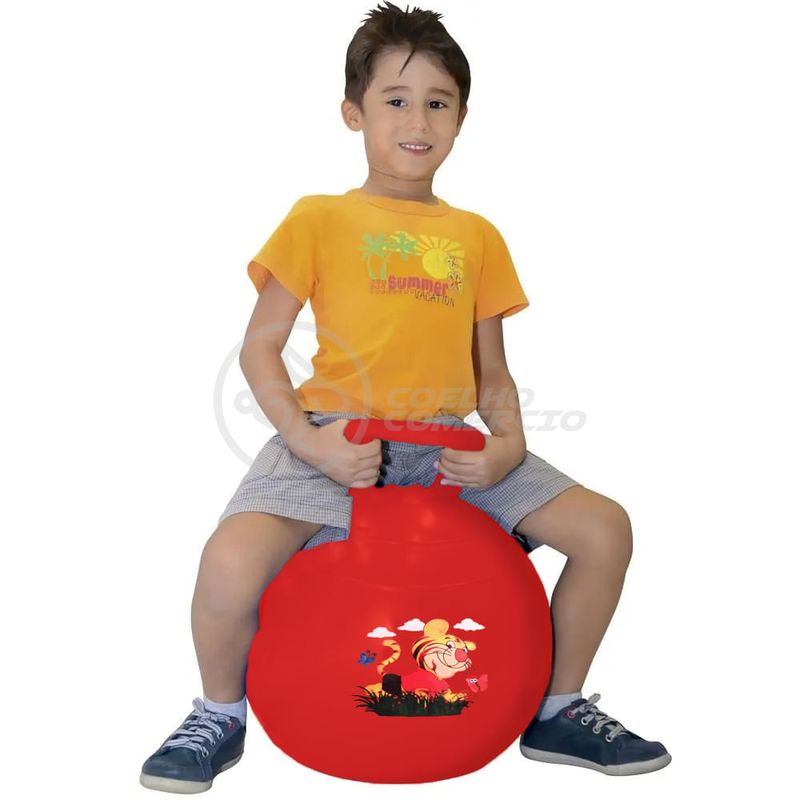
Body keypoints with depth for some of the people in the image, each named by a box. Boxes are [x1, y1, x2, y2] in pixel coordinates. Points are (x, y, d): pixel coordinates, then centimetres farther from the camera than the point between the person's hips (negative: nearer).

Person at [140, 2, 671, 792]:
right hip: (337, 440, -3)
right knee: (232, 560, -29)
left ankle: (559, 711, 15)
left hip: (451, 444, 4)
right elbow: (260, 347, 2)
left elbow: (492, 373, 15)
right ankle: (219, 716, 6)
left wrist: (507, 442, -6)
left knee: (604, 529, -10)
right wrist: (308, 440, -14)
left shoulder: (477, 236, 16)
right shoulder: (319, 218, 6)